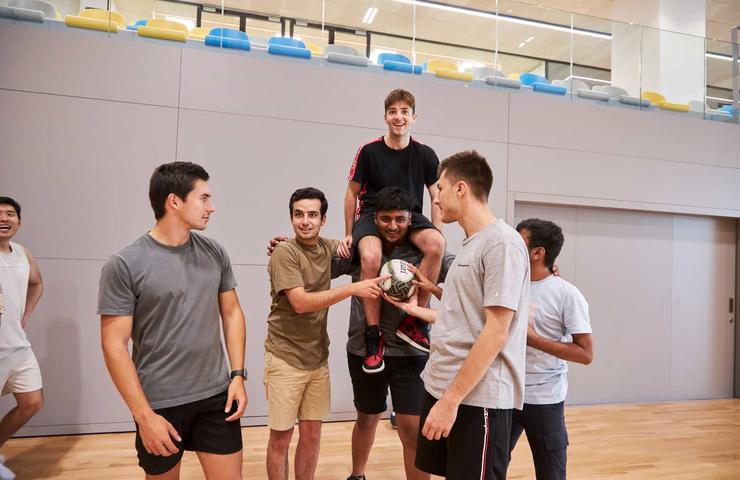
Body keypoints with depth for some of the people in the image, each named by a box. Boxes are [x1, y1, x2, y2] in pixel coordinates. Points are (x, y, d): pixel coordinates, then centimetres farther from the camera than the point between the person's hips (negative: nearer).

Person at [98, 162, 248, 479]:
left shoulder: (215, 254, 1)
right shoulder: (125, 265, -12)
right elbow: (114, 345, -11)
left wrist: (238, 375, 1)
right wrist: (144, 415, -13)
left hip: (217, 396, 3)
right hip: (159, 404, -3)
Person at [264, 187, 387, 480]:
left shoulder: (328, 248, 4)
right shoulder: (285, 252, -14)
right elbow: (300, 303, -23)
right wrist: (353, 289, -27)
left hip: (318, 359, 5)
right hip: (285, 359, -5)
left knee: (312, 434, 14)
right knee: (281, 437, 6)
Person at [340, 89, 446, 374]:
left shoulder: (425, 155, 4)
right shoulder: (369, 151, -1)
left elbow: (437, 197, 9)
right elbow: (353, 192, 8)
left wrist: (436, 238, -2)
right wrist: (348, 234, 6)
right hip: (372, 214, -2)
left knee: (436, 245, -32)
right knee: (370, 256, -37)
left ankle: (413, 320, -19)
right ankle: (373, 334, -22)